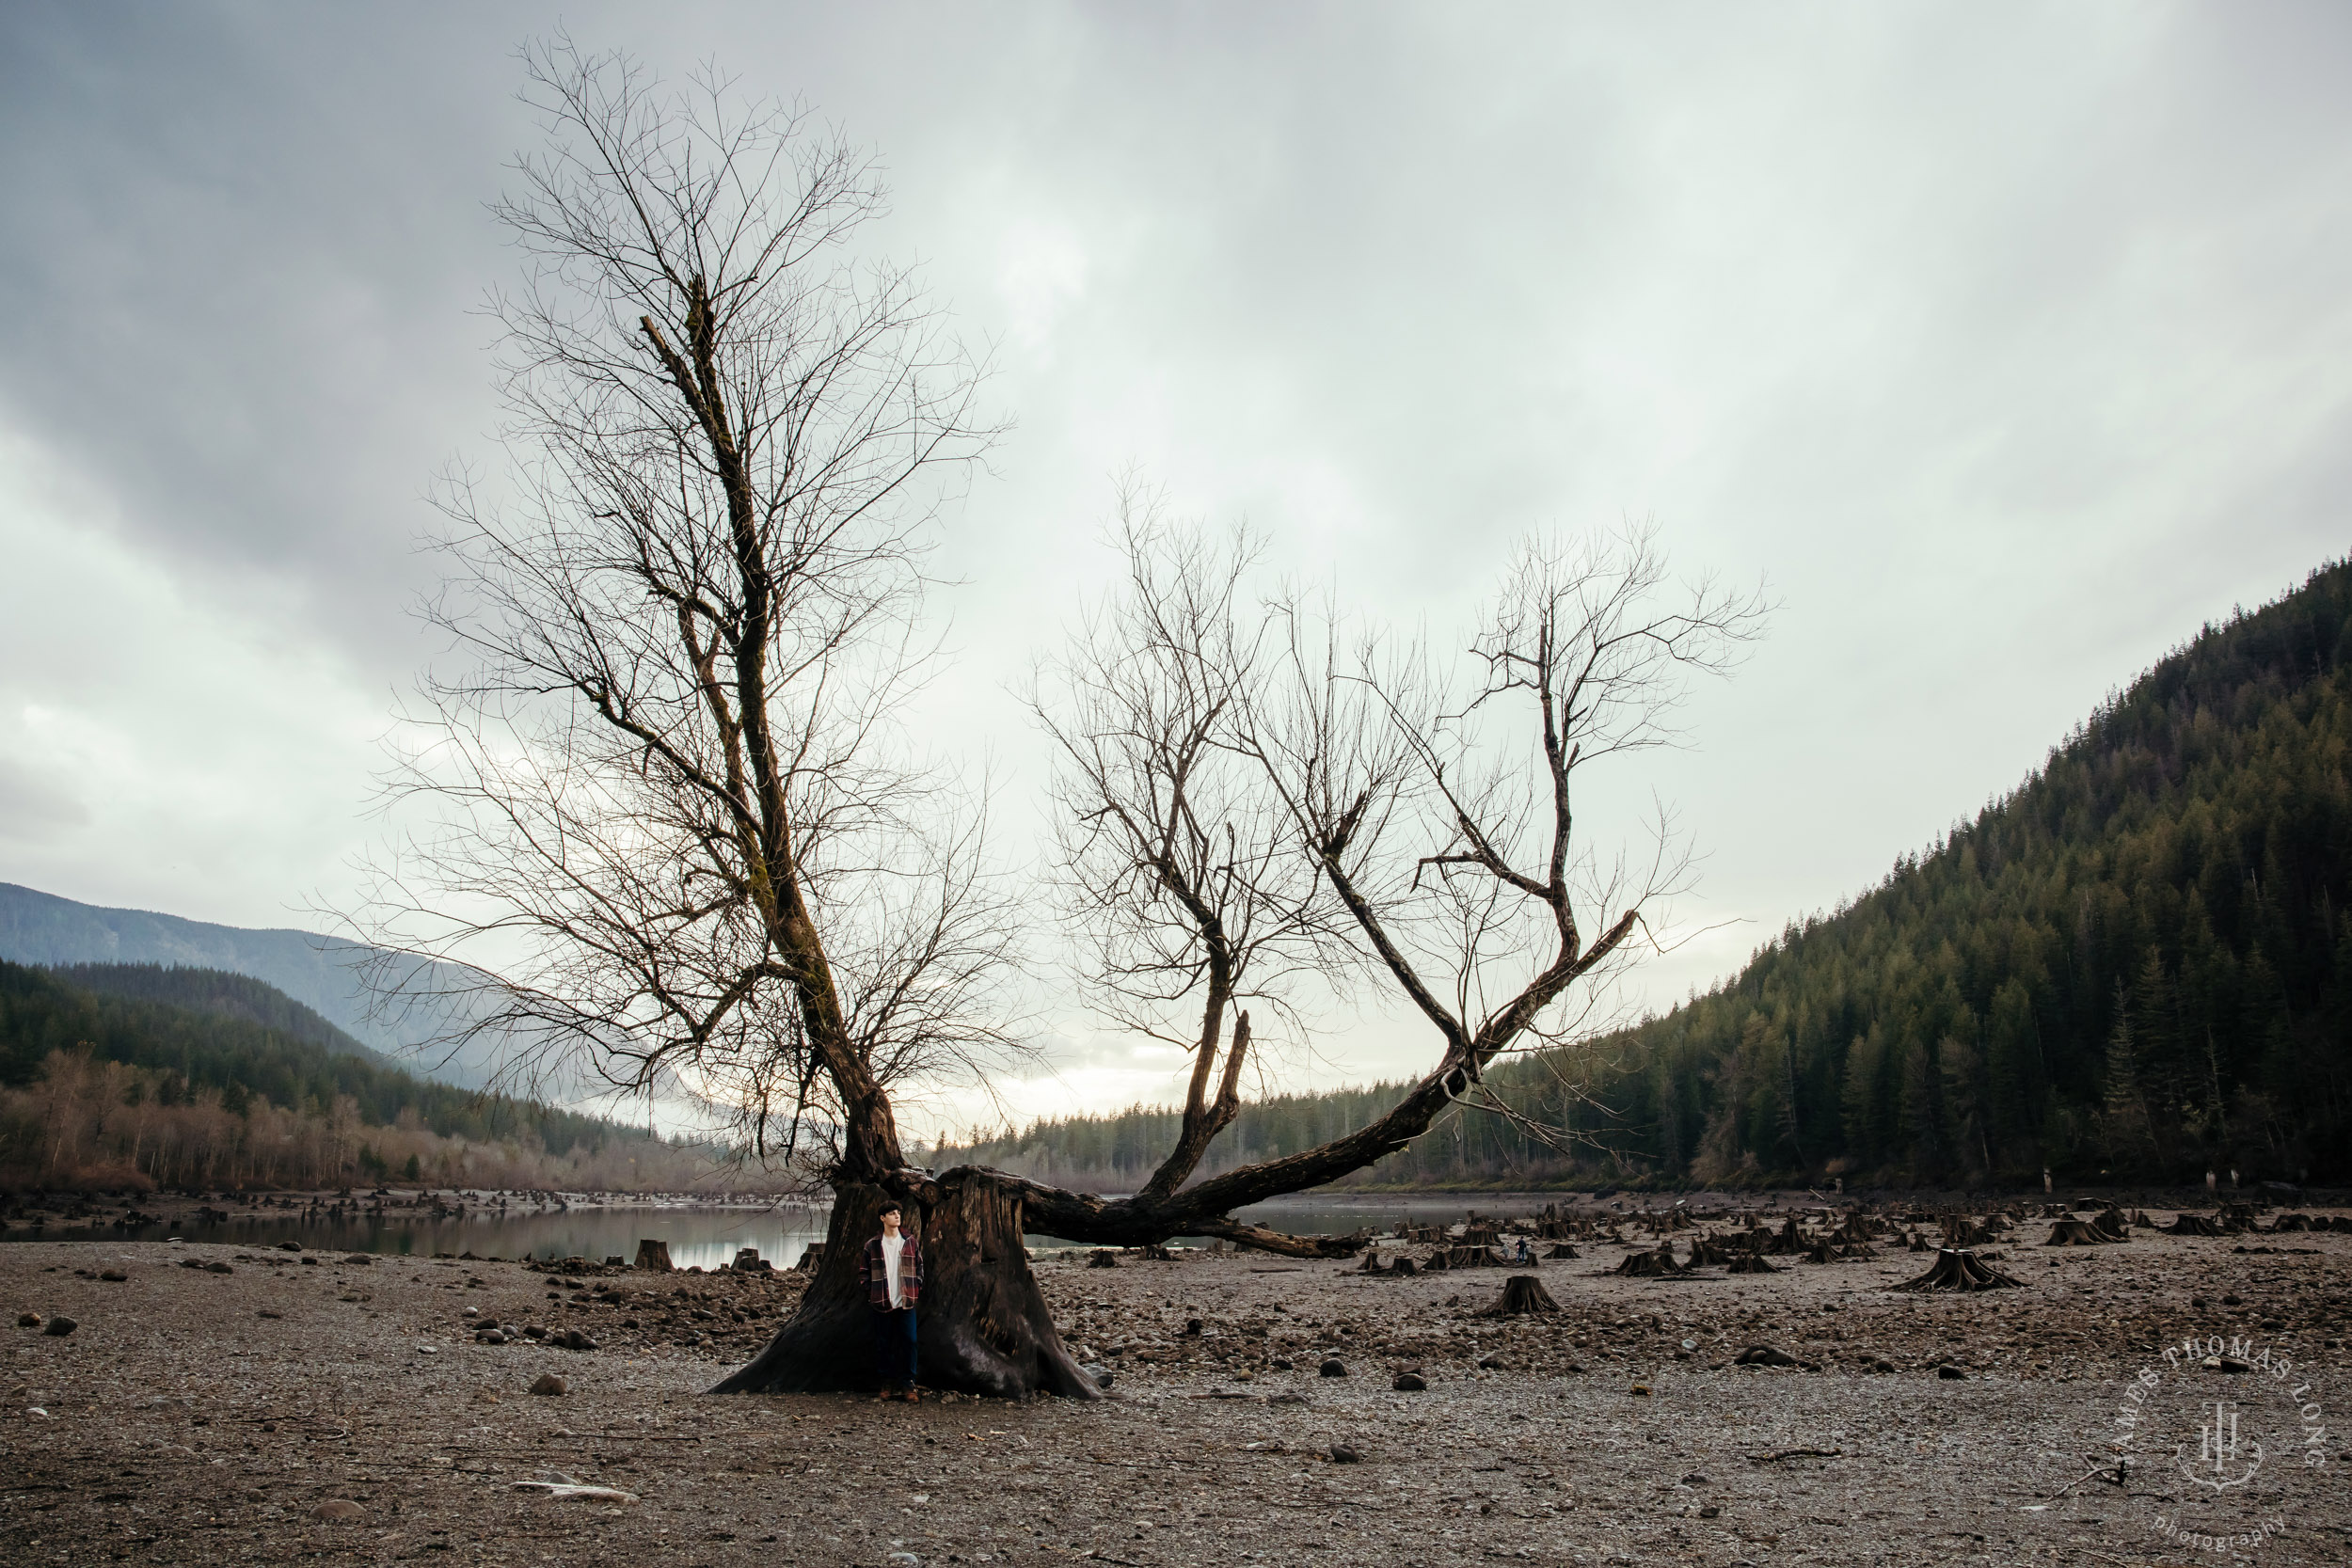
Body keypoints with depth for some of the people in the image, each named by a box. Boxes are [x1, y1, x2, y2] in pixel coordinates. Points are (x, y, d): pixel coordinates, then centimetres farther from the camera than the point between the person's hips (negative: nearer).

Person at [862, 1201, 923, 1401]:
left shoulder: (911, 1241, 8)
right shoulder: (872, 1246, 4)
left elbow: (919, 1267, 11)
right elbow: (866, 1274, 7)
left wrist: (918, 1291, 3)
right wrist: (869, 1302, 2)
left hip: (906, 1302, 0)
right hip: (882, 1302, 0)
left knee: (909, 1342, -3)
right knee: (883, 1344, 4)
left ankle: (908, 1385, 5)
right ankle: (887, 1384, 15)